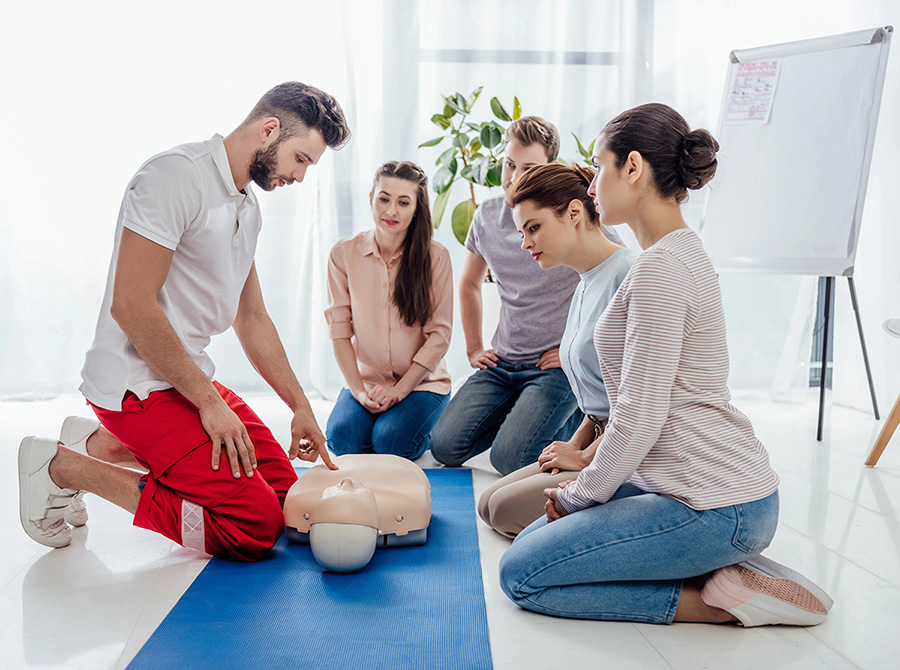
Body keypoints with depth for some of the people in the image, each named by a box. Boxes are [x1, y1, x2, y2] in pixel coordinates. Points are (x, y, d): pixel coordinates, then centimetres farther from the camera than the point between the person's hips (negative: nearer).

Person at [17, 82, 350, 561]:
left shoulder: (248, 205, 13)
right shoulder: (176, 176, -17)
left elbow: (252, 319, 19)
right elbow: (131, 306, -23)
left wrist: (300, 407, 14)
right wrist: (209, 401, -19)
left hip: (191, 376, 10)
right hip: (140, 384, -10)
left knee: (281, 486, 10)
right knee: (256, 526, -16)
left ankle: (98, 442, 15)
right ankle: (64, 466, -5)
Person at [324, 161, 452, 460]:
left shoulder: (436, 257, -7)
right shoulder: (344, 254, -1)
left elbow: (439, 334, -7)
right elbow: (340, 329, -1)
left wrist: (400, 389, -14)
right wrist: (358, 390, -11)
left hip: (422, 380, -2)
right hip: (366, 378, 2)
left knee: (391, 441, -25)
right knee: (342, 436, -23)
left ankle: (425, 428, 9)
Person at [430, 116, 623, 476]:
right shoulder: (487, 215, 5)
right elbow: (469, 285, 23)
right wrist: (474, 348, 16)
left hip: (558, 365, -5)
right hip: (502, 364, 6)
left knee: (509, 459, -21)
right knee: (445, 446, -8)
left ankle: (578, 420, 7)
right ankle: (522, 413, 16)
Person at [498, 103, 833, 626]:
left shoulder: (661, 269, -19)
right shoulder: (683, 251, 13)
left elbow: (639, 420, -21)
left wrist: (579, 496, -5)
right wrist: (586, 479, 14)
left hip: (717, 507, -10)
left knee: (522, 576, -5)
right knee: (532, 540, 12)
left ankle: (718, 601, -4)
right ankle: (723, 565, 8)